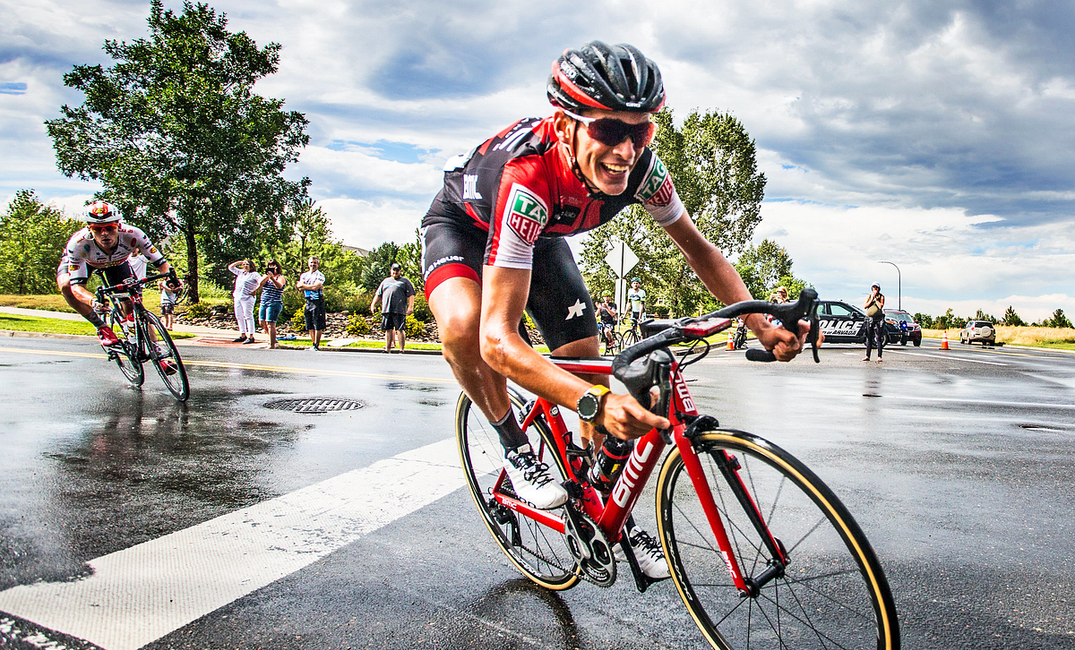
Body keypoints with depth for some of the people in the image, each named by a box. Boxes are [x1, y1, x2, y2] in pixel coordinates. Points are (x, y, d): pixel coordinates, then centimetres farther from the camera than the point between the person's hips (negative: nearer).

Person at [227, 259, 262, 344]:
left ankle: (251, 337, -9)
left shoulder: (254, 274, -2)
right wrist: (240, 262, 16)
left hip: (247, 298, -8)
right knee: (239, 317, 10)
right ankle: (243, 336, 18)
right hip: (237, 297, 8)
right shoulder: (241, 273, 18)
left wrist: (255, 291, -17)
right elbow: (230, 267, 26)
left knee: (248, 316, -9)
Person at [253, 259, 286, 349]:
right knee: (262, 322, 12)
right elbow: (260, 283, -4)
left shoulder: (280, 277, -2)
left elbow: (279, 286, -24)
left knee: (270, 324, -13)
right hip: (263, 303, 7)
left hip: (274, 303, -7)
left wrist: (272, 277, -39)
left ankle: (272, 345, -12)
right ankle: (272, 338, 32)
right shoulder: (266, 276, 15)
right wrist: (267, 276, -15)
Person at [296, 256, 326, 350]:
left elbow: (315, 287, -15)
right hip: (308, 301, 6)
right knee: (310, 326, 7)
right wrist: (311, 287, -11)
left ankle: (316, 345, -3)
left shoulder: (320, 275, -1)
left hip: (317, 302, -6)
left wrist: (303, 285, -4)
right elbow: (300, 287, 0)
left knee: (318, 326, -6)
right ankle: (313, 344, 13)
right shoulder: (304, 275, 14)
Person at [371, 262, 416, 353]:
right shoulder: (386, 281, 25)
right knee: (388, 329, 5)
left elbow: (411, 295, 3)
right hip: (386, 310, 4)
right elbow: (378, 294, 27)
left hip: (399, 310, -4)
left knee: (400, 330, -8)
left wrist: (410, 306, -9)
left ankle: (401, 350, -6)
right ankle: (388, 349, 11)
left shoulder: (405, 281, 12)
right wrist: (373, 304, 17)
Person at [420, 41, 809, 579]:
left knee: (587, 364, -3)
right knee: (464, 326, -37)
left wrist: (761, 324, -25)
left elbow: (695, 246, -11)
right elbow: (498, 338, -50)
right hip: (464, 225, -4)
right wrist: (594, 403, -63)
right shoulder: (527, 178, -45)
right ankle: (515, 447, -9)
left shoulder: (638, 165, -28)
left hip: (539, 234, 5)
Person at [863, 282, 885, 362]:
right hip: (869, 319, 3)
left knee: (879, 339, -6)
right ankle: (867, 356, 9)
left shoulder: (881, 296, 5)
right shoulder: (868, 296, 13)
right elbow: (865, 306, 1)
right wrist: (871, 299, -5)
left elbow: (881, 306, -10)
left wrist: (875, 298, -6)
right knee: (869, 338, 5)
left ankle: (879, 357, -6)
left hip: (878, 319, -3)